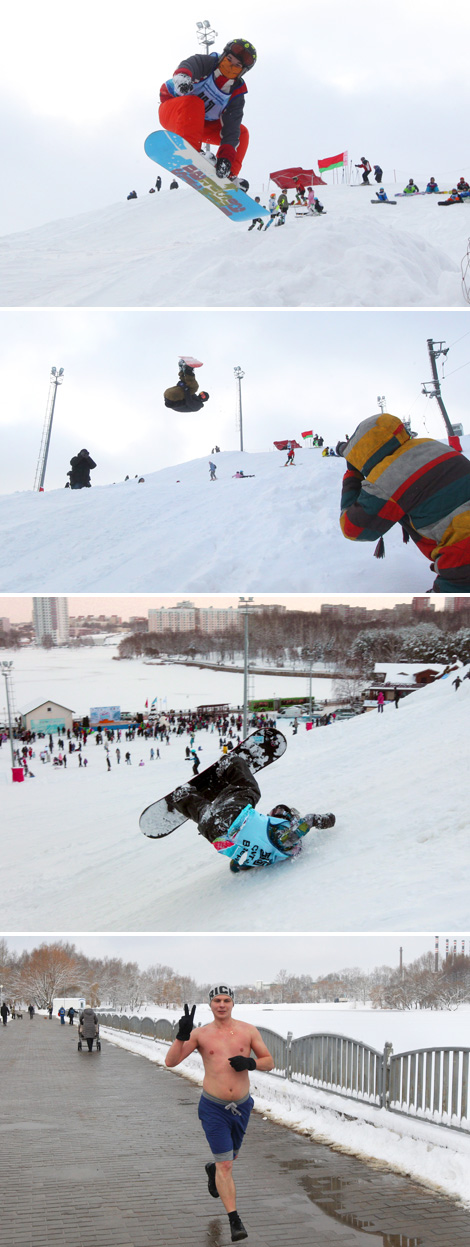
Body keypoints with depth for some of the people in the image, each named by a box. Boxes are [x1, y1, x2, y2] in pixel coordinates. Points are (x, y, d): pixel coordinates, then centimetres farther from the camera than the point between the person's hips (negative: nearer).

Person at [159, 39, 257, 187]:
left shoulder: (236, 93, -7)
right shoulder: (207, 62, -15)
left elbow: (230, 129, -16)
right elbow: (188, 65, -38)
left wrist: (226, 156, -30)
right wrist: (182, 77, -64)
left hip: (201, 124, 5)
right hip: (170, 112, -5)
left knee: (241, 132, -1)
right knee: (194, 102, -37)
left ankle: (228, 176, -10)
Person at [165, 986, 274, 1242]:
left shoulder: (248, 1031, -1)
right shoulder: (201, 1034, -6)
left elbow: (269, 1062, 4)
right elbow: (170, 1062, -12)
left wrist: (250, 1063, -17)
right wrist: (182, 1035, -27)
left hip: (241, 1106, 3)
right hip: (213, 1108, -3)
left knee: (230, 1157, 24)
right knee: (225, 1166, -8)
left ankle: (211, 1169, 59)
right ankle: (235, 1221, -3)